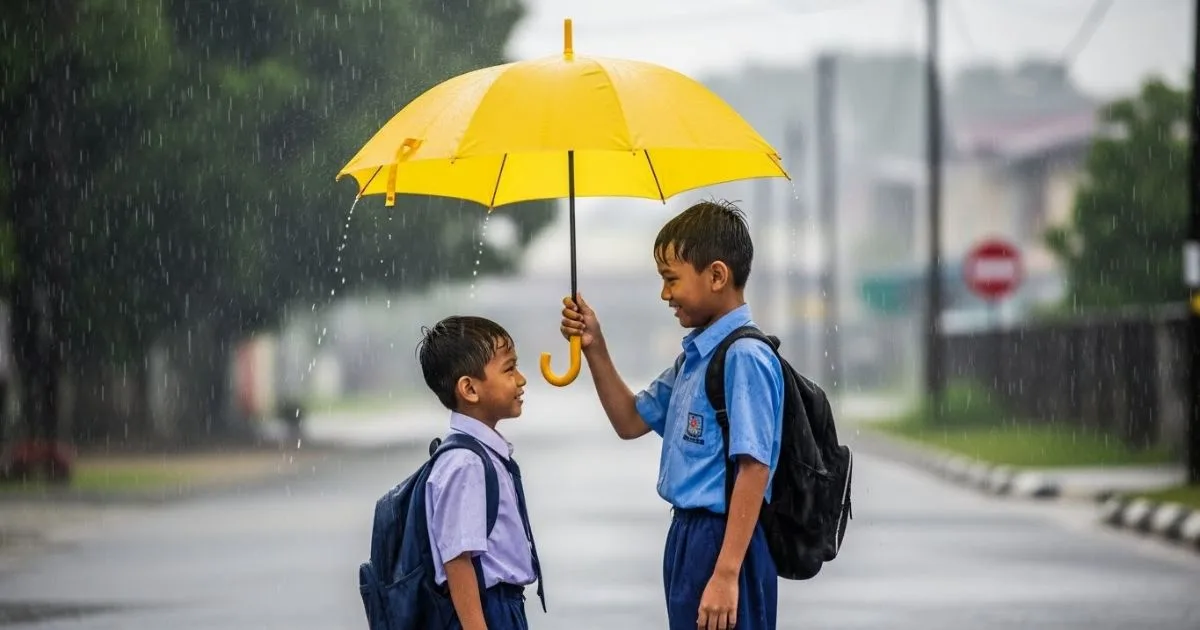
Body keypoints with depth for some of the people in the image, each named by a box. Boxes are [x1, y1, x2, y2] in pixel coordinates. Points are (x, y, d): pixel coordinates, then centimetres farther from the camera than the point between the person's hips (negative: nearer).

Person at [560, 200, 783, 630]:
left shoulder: (744, 357, -16)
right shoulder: (694, 357, 14)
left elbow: (753, 469, -21)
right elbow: (631, 421, 26)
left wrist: (726, 574, -25)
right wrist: (594, 350, 14)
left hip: (724, 542, -10)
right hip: (688, 536, 10)